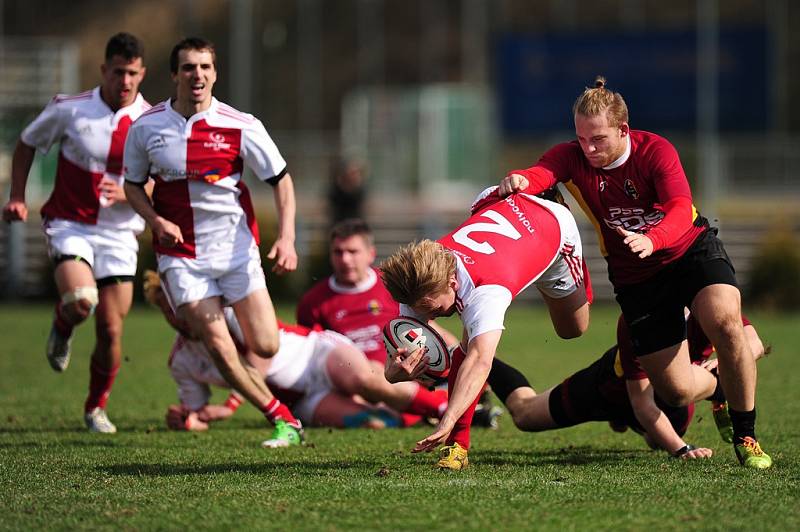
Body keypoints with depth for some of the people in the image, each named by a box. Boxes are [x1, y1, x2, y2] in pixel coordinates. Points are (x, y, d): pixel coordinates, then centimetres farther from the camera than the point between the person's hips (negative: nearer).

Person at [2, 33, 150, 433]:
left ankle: (96, 408, 24)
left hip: (118, 232, 2)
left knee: (110, 331, 0)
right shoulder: (70, 109, -5)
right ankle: (62, 331, 10)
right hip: (69, 224, -2)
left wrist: (125, 194, -18)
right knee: (80, 300, -28)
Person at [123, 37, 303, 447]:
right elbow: (132, 184, 11)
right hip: (180, 255, 0)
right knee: (220, 351, -9)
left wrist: (286, 238, -11)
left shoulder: (240, 126, -8)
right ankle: (283, 420, 4)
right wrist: (156, 220, -9)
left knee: (265, 347, -6)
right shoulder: (146, 128, -2)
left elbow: (280, 179, 0)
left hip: (236, 247, 0)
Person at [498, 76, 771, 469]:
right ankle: (717, 383, 33)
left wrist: (651, 240, -52)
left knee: (725, 323, -32)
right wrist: (519, 180, -56)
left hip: (692, 250, -2)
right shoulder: (573, 157, -11)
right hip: (635, 278, 2)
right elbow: (542, 173, -31)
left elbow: (682, 212, -31)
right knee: (677, 391, -7)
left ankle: (746, 436, -14)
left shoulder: (655, 150, -17)